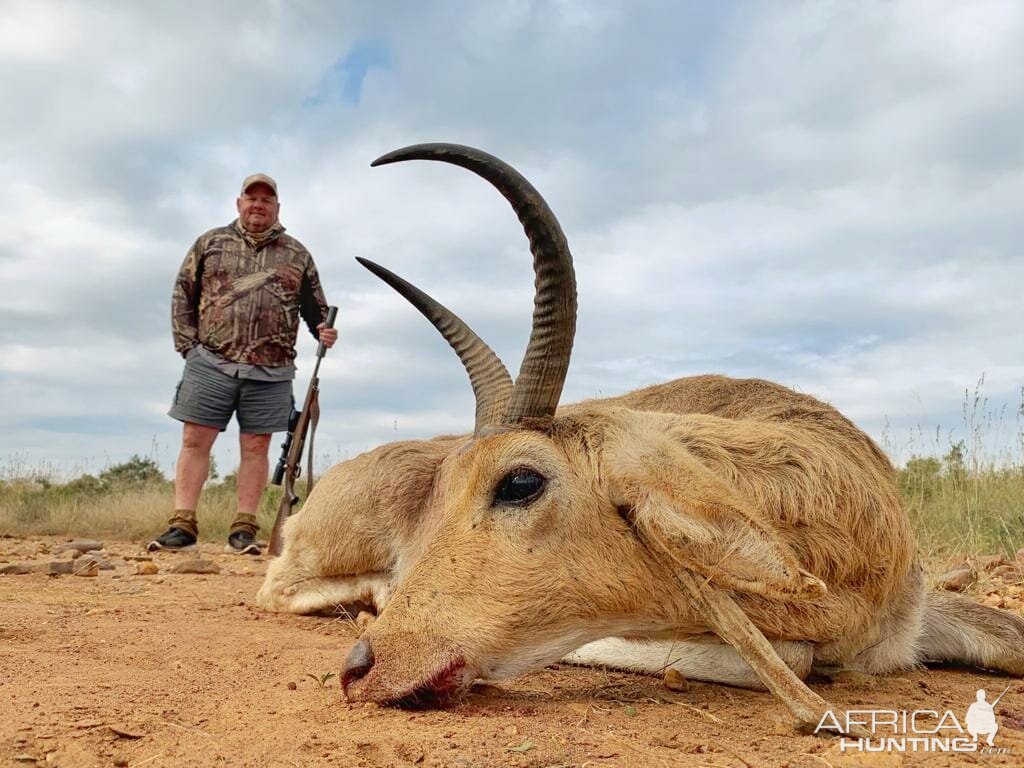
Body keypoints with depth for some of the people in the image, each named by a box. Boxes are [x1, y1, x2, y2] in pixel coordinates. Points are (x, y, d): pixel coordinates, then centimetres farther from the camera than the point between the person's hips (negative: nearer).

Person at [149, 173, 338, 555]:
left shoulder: (297, 254, 12)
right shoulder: (210, 243, 12)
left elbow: (314, 306, 15)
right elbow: (183, 294, 12)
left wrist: (324, 330, -6)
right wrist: (188, 344, 2)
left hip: (270, 372, 0)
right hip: (210, 363, 0)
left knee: (255, 448, 3)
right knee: (195, 441, -1)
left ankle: (244, 529, 10)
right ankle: (182, 524, 6)